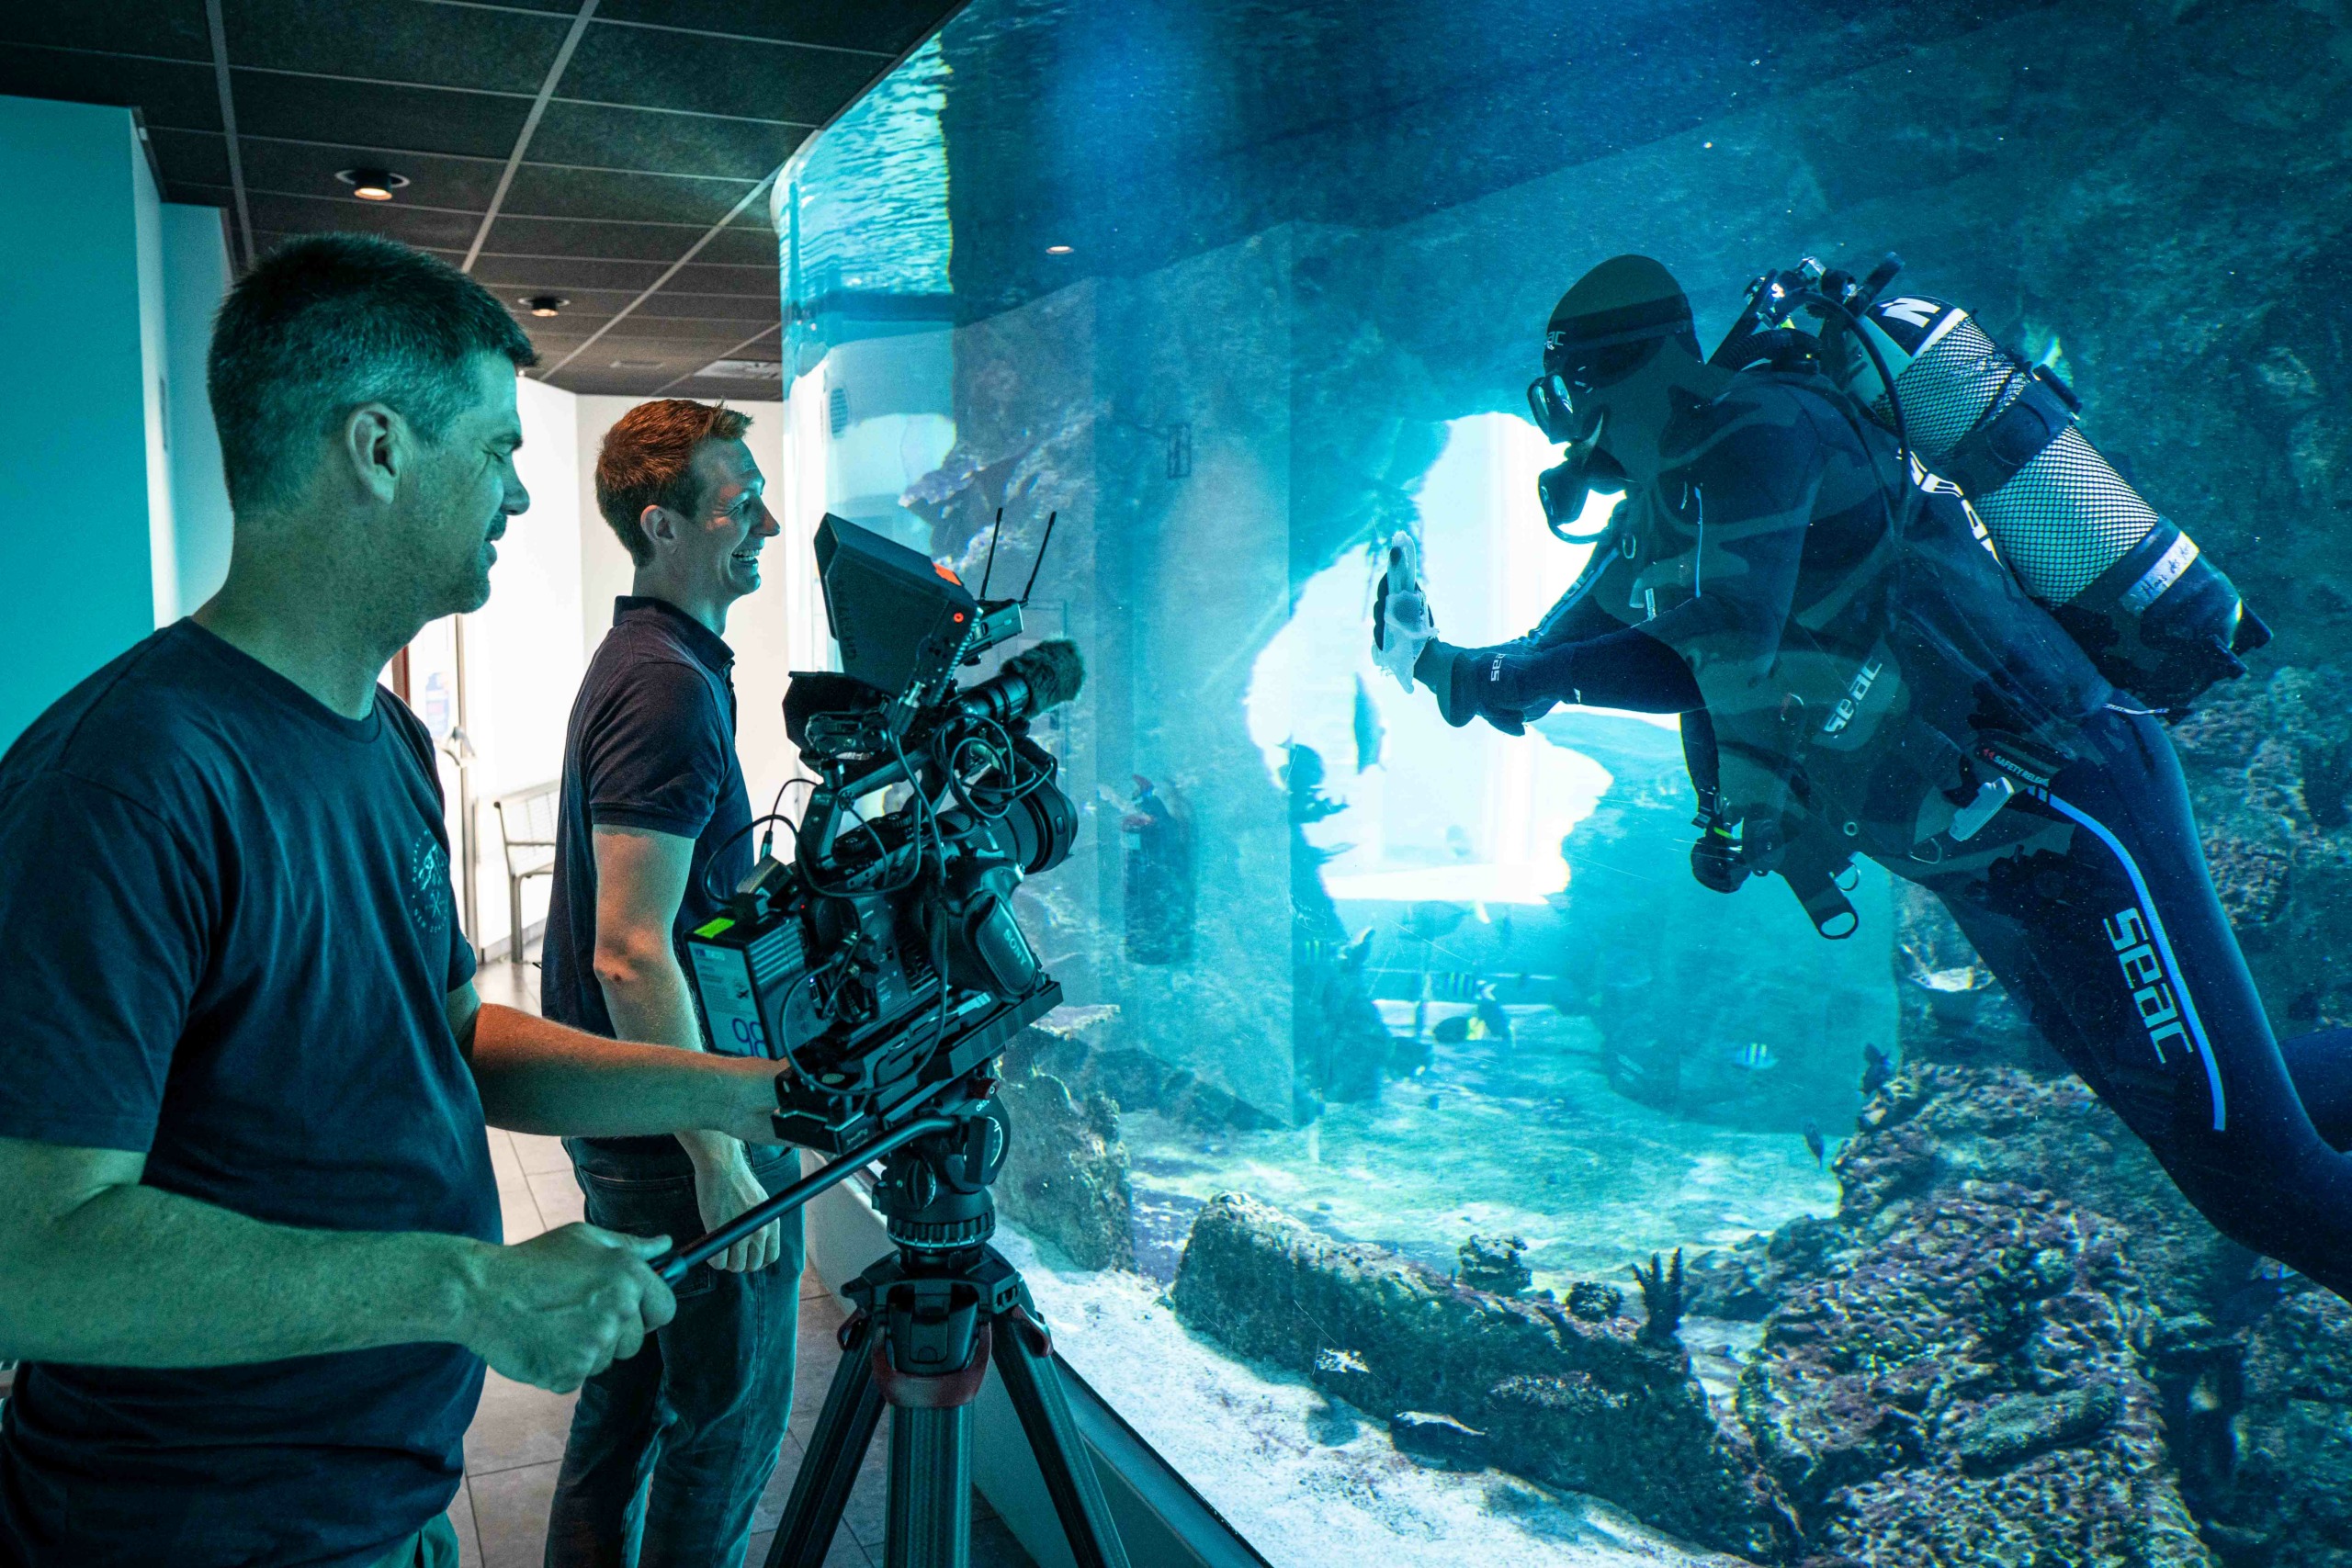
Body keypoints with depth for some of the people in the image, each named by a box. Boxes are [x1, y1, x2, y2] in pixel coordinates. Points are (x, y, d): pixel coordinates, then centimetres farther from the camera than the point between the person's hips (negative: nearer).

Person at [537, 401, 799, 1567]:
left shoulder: (639, 663, 10)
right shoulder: (670, 687, -21)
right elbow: (632, 956, -26)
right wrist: (721, 1158, -23)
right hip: (680, 1127, -10)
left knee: (626, 1396, 21)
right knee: (729, 1425, 5)